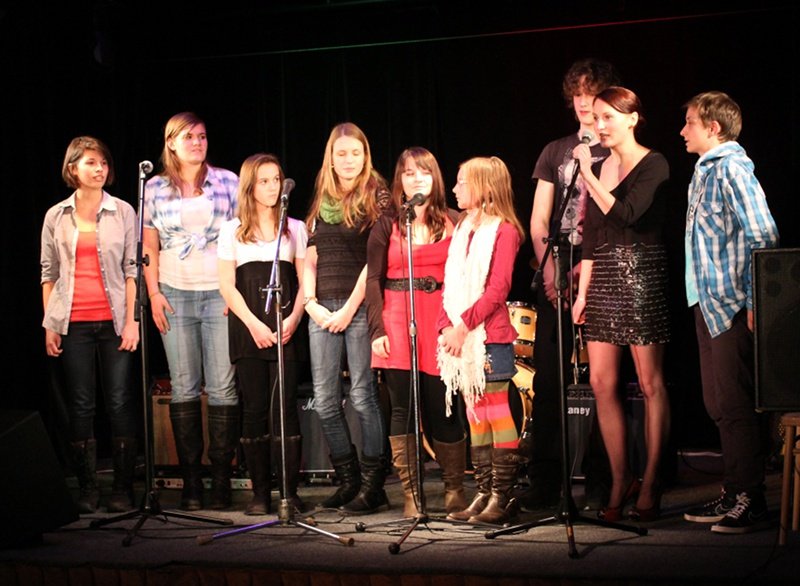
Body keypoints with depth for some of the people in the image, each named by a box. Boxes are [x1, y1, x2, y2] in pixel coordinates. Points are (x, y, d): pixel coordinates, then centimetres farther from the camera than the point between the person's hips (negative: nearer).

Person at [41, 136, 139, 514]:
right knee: (80, 405, 3)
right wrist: (49, 324, 4)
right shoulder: (56, 217, 8)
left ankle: (123, 490, 5)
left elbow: (132, 268, 2)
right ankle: (87, 490, 10)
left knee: (120, 403, -2)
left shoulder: (123, 212, 4)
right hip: (73, 323, 1)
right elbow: (49, 273, 10)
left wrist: (132, 321, -6)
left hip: (114, 322, -1)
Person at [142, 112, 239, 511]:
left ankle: (221, 479, 2)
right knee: (183, 388, 1)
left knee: (223, 388, -5)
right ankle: (190, 481, 5)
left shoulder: (227, 182, 8)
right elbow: (149, 247, 10)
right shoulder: (155, 189, 10)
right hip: (175, 295, 1)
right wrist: (153, 294, 0)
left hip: (221, 294, -1)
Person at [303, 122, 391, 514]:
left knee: (362, 396, -7)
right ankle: (348, 481, 14)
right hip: (322, 310, 6)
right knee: (325, 401, 4)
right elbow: (309, 260, 15)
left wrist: (350, 308, -11)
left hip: (360, 308, -6)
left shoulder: (376, 197, 0)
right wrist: (311, 303, 1)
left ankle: (373, 486, -1)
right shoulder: (322, 202, 17)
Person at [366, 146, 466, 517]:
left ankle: (455, 490, 15)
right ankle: (411, 495, 6)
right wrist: (377, 330, -6)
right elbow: (374, 280, 4)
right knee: (402, 409, -1)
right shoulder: (387, 226, 8)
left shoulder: (454, 222, 8)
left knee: (441, 409, 0)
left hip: (441, 323, 0)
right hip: (397, 322, 0)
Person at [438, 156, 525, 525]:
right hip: (459, 337, 7)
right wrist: (447, 326, -1)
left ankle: (504, 497, -2)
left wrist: (464, 323, -18)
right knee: (475, 414, 9)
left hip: (490, 335, -7)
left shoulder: (504, 230, -5)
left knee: (496, 411, -6)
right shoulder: (461, 230, 18)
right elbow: (450, 285, 14)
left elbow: (498, 288, -14)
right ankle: (483, 494, 14)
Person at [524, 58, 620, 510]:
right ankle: (545, 482, 2)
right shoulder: (556, 152, 17)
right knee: (548, 377, -2)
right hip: (557, 274, 3)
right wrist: (548, 266, -4)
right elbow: (539, 221, 13)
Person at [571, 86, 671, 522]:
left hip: (641, 276, -6)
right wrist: (582, 290, 9)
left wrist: (587, 175, -15)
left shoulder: (653, 165, -5)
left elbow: (624, 215, -19)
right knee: (601, 383, 2)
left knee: (650, 383, -1)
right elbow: (592, 234, 14)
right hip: (603, 279, 7)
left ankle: (650, 484, 5)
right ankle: (620, 482, 11)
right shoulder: (600, 166, 14)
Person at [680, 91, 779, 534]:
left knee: (734, 405, -7)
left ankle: (749, 501, -1)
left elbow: (763, 236, -18)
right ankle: (732, 494, 21)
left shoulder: (731, 169, -12)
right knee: (718, 404, 13)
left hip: (731, 305, -10)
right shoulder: (704, 171, 16)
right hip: (708, 302, 10)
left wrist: (754, 303, -20)